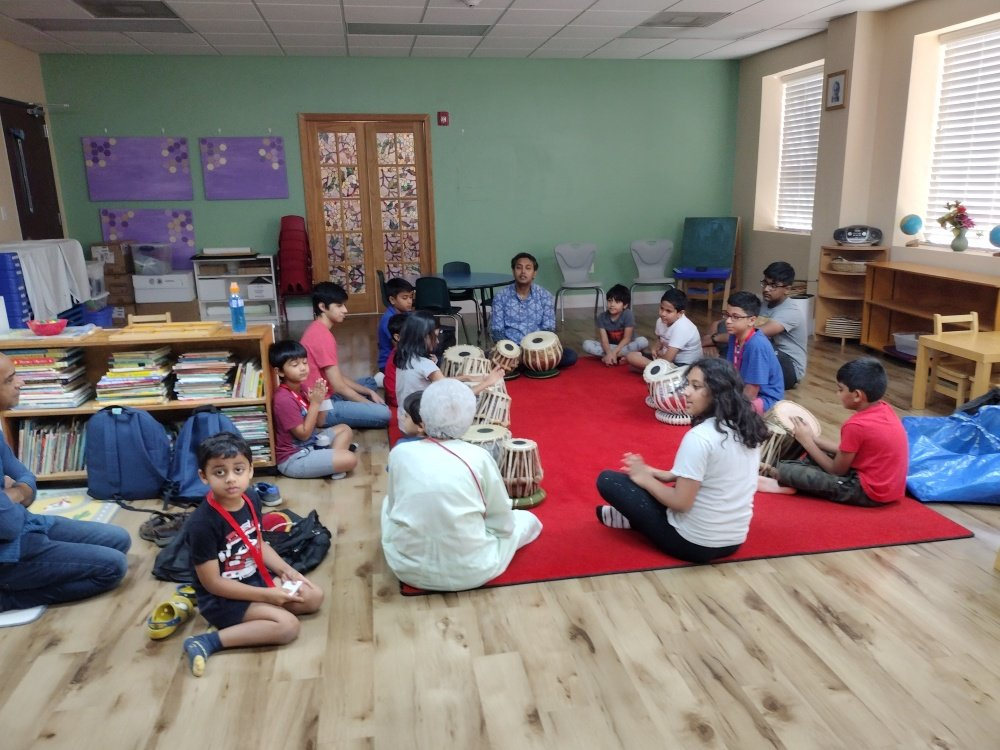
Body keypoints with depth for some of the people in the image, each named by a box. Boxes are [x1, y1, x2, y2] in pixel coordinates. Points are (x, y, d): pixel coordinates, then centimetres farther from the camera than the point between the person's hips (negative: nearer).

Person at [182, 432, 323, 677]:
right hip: (222, 598, -8)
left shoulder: (250, 503, -5)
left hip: (255, 579, 8)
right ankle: (210, 641, -14)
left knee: (314, 596, 2)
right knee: (287, 625, -21)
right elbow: (213, 583, -23)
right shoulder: (202, 524, -28)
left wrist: (285, 569, -3)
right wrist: (266, 595, -21)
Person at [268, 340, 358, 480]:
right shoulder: (284, 399, -23)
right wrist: (315, 403, -19)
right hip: (293, 458, -10)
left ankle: (333, 455, -3)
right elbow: (303, 434, -19)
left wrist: (319, 400, -9)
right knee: (350, 459, -23)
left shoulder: (301, 388, 4)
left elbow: (319, 423, 9)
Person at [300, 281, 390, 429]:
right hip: (322, 407, -10)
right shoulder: (323, 336, -21)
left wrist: (369, 392, 7)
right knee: (384, 413, -19)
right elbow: (338, 386, -20)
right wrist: (371, 404, -10)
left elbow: (337, 377, 14)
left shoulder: (318, 330, 11)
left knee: (370, 382, 25)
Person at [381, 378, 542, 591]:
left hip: (407, 569, 2)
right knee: (527, 519, 24)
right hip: (470, 572, -1)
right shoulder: (478, 457, -11)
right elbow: (503, 524, -2)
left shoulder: (400, 453, -6)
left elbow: (394, 508, 9)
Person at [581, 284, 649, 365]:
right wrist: (609, 353, -39)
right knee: (587, 344, -22)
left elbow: (627, 338, -20)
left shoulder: (628, 315, -19)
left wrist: (614, 353, -32)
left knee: (643, 341, -31)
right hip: (609, 347, 2)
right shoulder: (602, 317, -12)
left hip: (625, 345, -2)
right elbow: (604, 340, -18)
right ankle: (621, 356, -26)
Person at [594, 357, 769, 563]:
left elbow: (681, 503, -21)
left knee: (607, 480, -4)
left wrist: (644, 478, -6)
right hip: (734, 541, 8)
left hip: (694, 543, -8)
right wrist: (665, 476, 7)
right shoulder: (747, 428, 0)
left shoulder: (699, 437, -25)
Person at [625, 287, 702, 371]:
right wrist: (655, 349, -1)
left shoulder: (681, 327, -28)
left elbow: (667, 359, -30)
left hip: (685, 365, -9)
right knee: (632, 356, -4)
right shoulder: (661, 321, -3)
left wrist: (659, 354, -8)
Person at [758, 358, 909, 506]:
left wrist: (807, 441, -5)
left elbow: (837, 470, -12)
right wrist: (813, 438, 6)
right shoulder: (884, 409, 0)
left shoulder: (856, 425, -25)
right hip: (889, 485, 9)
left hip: (869, 491, -9)